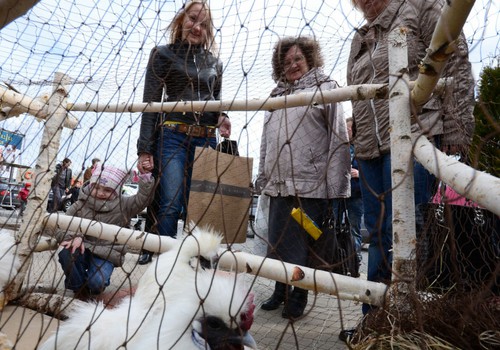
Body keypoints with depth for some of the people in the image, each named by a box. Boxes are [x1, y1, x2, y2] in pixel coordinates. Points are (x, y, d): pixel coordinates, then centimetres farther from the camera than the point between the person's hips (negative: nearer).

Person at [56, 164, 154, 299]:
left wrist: (146, 176, -28)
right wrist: (75, 237, -25)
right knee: (67, 253, -31)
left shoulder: (123, 206, -3)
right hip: (83, 250, 2)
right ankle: (80, 288, -2)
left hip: (106, 256, -2)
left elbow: (143, 197, -16)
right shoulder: (80, 205, -1)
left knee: (96, 283, -26)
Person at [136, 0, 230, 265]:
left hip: (206, 141, 4)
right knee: (169, 205, -11)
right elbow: (150, 103, 0)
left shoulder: (214, 61, 18)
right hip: (172, 136, -3)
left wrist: (221, 119, -1)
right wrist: (144, 149, -8)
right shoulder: (164, 54, 7)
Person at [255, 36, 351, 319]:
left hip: (311, 184, -5)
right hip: (278, 184, 6)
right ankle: (280, 291, 28)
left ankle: (299, 297, 19)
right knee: (277, 241, 11)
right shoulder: (276, 96, 21)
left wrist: (336, 186, -11)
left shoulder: (325, 88, 4)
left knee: (302, 244, 2)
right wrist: (262, 179, 16)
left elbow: (339, 139, -4)